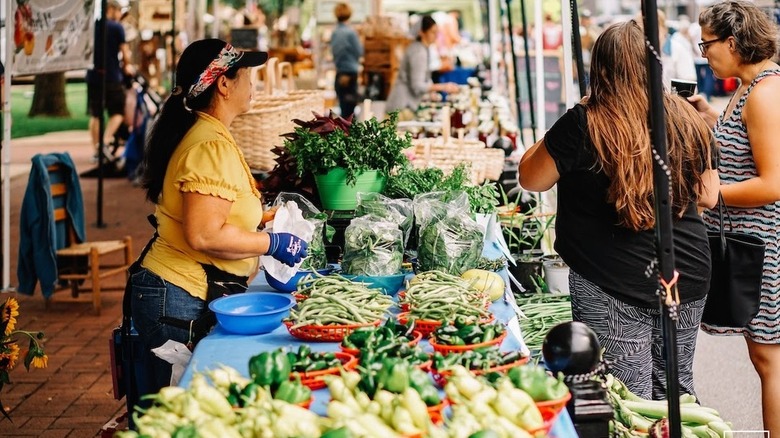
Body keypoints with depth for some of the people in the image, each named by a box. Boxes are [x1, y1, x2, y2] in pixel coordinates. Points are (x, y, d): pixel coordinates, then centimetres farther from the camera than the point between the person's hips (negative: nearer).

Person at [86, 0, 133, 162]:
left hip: (93, 76, 5)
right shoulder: (116, 27, -5)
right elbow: (124, 51, -6)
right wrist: (127, 66, 12)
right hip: (112, 76, -5)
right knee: (117, 112, 6)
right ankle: (104, 142, -13)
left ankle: (96, 150, 11)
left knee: (95, 115, 11)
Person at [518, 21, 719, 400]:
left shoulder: (583, 125, -13)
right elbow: (709, 196, 12)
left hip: (613, 285, -5)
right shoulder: (685, 118, 1)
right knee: (676, 391, 19)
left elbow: (531, 180, 1)